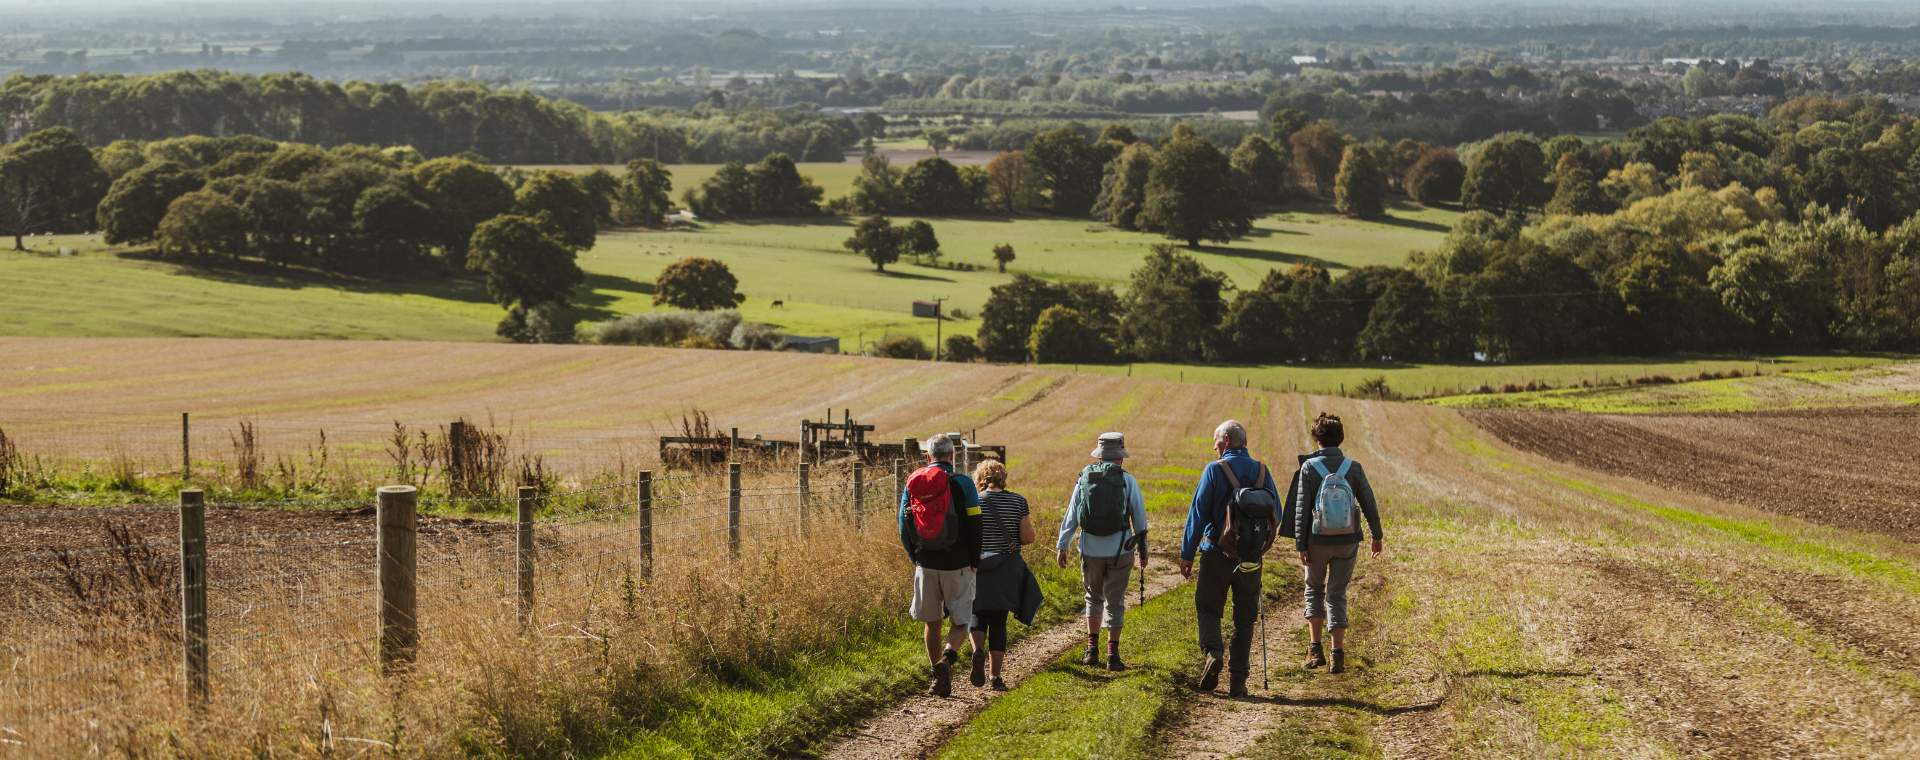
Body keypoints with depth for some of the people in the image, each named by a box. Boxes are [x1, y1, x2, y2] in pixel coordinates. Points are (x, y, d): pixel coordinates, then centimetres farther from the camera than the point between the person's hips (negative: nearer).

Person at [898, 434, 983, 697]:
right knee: (961, 621, 6)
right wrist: (975, 561, 4)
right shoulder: (962, 483, -6)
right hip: (957, 565, -3)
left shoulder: (912, 484, 4)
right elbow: (974, 525, -8)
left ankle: (940, 679, 17)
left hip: (925, 564, 3)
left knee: (932, 622, 15)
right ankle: (948, 658, -22)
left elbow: (904, 525, 8)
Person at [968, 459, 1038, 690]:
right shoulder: (1017, 501, -2)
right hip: (1007, 571, 1)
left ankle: (978, 650, -14)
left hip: (977, 569, -1)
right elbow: (1028, 537, -5)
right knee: (998, 622, 10)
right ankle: (996, 677, 8)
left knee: (978, 617, 15)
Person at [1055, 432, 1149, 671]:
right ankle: (1113, 655, 4)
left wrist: (1062, 546, 10)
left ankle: (1092, 649, 20)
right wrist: (1143, 549, 10)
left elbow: (1070, 516, 4)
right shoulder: (1127, 480, -4)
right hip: (1119, 550, -2)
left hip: (1090, 549, 2)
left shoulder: (1085, 478, 2)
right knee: (1115, 602, 6)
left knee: (1093, 597, 20)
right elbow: (1140, 517, 0)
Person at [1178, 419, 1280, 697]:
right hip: (1251, 557, 3)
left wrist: (1187, 554, -4)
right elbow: (1276, 515, 5)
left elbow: (1197, 514, -9)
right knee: (1245, 617, 9)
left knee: (1208, 608, 12)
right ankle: (1238, 679, 7)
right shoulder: (1261, 471, 2)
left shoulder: (1214, 470, -9)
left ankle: (1212, 651, -14)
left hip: (1217, 552, -3)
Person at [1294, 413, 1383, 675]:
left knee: (1314, 590, 20)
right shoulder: (1353, 468, -5)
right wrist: (1376, 536, 14)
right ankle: (1338, 655, 3)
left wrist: (1301, 546, -6)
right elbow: (1368, 504, 0)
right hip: (1347, 543, 1)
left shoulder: (1309, 468, -11)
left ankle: (1316, 649, 8)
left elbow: (1302, 510, -11)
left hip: (1318, 541, -1)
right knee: (1337, 595, 13)